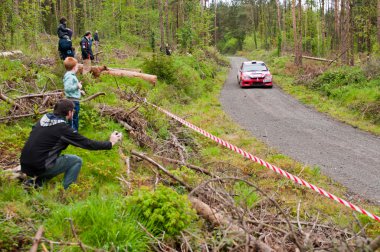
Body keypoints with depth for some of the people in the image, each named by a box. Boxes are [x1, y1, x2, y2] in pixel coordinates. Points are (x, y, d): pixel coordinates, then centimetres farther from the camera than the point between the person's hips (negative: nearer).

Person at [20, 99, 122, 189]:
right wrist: (110, 143, 6)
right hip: (40, 167, -7)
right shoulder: (63, 128, -12)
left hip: (25, 166, 7)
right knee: (77, 161, 5)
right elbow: (88, 143, -6)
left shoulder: (43, 119, 9)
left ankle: (34, 182, 17)